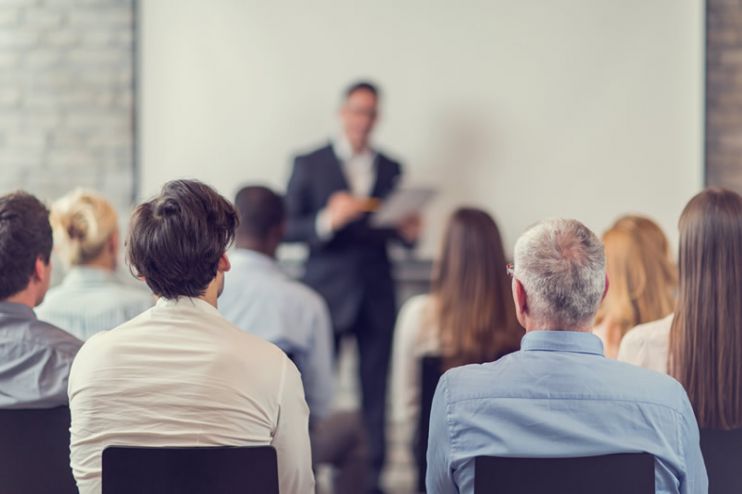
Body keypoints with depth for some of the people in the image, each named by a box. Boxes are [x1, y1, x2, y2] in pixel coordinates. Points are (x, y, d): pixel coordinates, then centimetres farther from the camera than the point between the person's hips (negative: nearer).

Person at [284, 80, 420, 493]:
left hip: (377, 295, 2)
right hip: (326, 289, -2)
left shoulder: (392, 170, 13)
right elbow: (289, 229, -1)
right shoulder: (309, 164, 4)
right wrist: (327, 221, -18)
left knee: (376, 390, 0)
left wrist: (409, 232, -5)